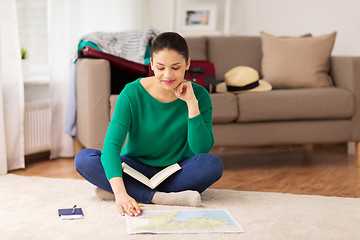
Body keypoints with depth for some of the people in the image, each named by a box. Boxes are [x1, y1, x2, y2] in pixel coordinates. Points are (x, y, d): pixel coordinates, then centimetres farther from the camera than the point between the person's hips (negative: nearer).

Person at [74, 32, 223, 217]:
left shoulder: (199, 95, -10)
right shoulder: (132, 93, -15)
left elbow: (202, 149, -18)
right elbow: (111, 146, -25)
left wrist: (192, 103, -25)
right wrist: (120, 192, -42)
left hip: (178, 172, 1)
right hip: (137, 169, 0)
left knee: (213, 163, -31)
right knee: (83, 159, -24)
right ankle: (159, 197, -30)